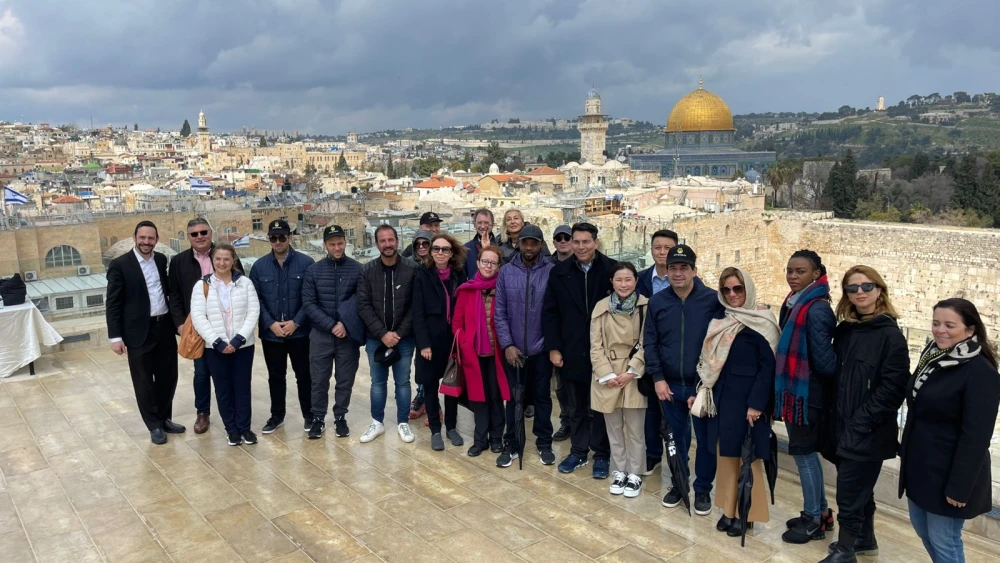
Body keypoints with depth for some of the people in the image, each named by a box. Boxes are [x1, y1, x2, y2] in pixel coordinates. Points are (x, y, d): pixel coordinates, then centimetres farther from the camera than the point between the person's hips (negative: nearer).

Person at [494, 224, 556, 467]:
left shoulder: (552, 271, -6)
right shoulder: (506, 272, -2)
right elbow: (500, 312, -2)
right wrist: (507, 344, -8)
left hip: (542, 348, -1)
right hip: (513, 348, 1)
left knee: (542, 396, 13)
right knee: (514, 397, 11)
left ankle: (544, 443, 27)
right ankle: (511, 444, 23)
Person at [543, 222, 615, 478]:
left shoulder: (612, 270, -7)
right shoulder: (559, 272, 1)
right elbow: (550, 313, 2)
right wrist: (553, 348, -3)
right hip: (572, 352, 2)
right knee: (576, 407, 15)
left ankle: (602, 455, 24)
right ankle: (578, 451, 30)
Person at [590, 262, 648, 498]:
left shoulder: (646, 306, -6)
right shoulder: (601, 307, 2)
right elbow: (596, 346, 0)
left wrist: (631, 372, -14)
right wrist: (607, 375, -9)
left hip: (635, 376, -2)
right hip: (607, 377, 3)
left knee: (635, 430, 5)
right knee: (614, 429, 13)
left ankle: (634, 475, 20)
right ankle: (620, 472, 27)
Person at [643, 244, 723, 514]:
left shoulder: (713, 300, -10)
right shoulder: (657, 302, 0)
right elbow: (650, 342, 3)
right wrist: (657, 378, -6)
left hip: (702, 385, -2)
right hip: (669, 385, 2)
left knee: (707, 440, 9)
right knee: (677, 438, 15)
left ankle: (703, 489, 28)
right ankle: (677, 485, 33)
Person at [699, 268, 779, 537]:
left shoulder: (761, 322, -9)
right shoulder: (719, 320, 9)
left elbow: (768, 366, -13)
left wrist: (756, 403, -19)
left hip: (747, 397, -6)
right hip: (722, 396, 6)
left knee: (747, 455, 3)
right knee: (727, 453, 11)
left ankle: (746, 513, 16)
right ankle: (729, 509, 21)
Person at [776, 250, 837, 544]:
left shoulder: (816, 310, -21)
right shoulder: (795, 303, 8)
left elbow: (823, 359, -21)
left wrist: (837, 381, -5)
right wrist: (783, 386, 10)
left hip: (807, 392, -9)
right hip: (795, 388, 9)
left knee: (804, 453, 3)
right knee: (807, 452, 18)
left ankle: (814, 521, 18)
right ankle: (821, 512, 32)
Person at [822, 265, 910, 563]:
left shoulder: (890, 335, -12)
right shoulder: (844, 330, 6)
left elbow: (892, 389, -16)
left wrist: (860, 423, -17)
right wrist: (837, 417, 6)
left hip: (868, 433, -6)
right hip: (844, 427, 6)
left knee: (849, 493, 0)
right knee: (860, 489, 21)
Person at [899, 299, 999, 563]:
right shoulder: (933, 357, 6)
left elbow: (976, 436, -21)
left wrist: (959, 486, -21)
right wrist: (905, 451, 16)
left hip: (948, 472, -8)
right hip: (920, 466, 8)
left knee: (943, 540, 4)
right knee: (923, 530, 20)